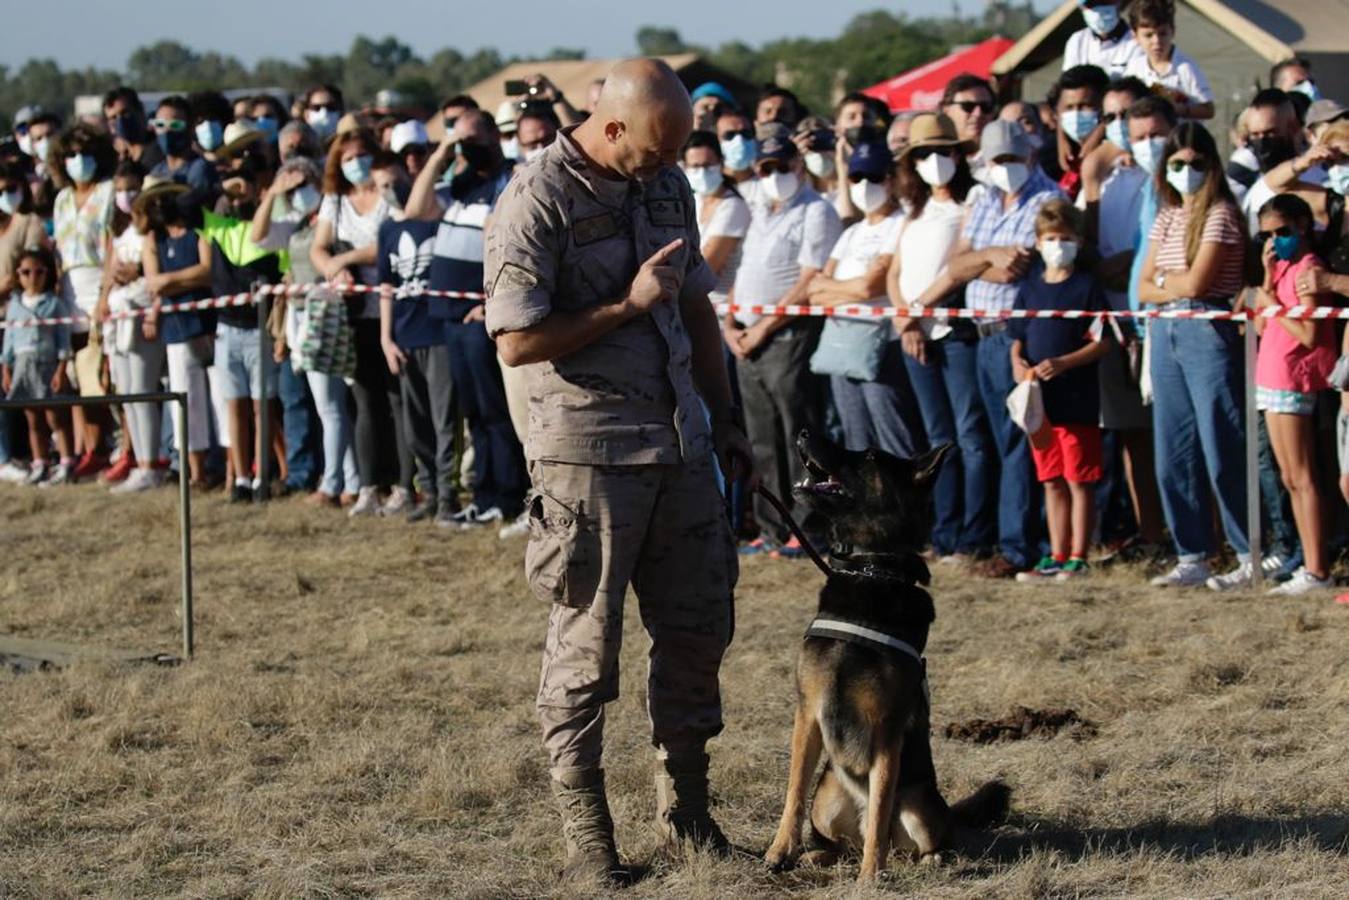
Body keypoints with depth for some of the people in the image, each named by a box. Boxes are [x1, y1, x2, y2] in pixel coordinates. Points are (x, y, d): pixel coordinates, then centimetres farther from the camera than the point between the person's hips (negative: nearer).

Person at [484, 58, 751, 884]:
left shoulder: (668, 186, 9)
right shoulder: (538, 202, -13)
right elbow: (517, 341, -17)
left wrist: (726, 420, 18)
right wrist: (628, 304, -16)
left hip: (680, 443, 7)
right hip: (589, 451, -7)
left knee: (699, 625, 11)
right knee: (587, 643, 0)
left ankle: (685, 803, 24)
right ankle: (585, 828, 9)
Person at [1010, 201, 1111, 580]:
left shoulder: (1086, 286, -4)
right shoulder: (1030, 287, 12)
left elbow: (1102, 343, -9)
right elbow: (1018, 340, 17)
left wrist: (1063, 363, -20)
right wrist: (1018, 362, -4)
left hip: (1077, 400, -5)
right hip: (1039, 399, 6)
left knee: (1079, 480, -2)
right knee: (1052, 481, 11)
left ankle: (1078, 558, 2)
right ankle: (1057, 556, 17)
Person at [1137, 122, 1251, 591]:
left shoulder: (1220, 214, -5)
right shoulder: (1166, 217, 17)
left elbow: (1196, 282, -13)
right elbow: (1144, 289, 13)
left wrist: (1163, 279, 6)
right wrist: (1180, 287, -5)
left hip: (1208, 334, -7)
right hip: (1165, 334, 7)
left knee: (1222, 451, -8)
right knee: (1173, 455, 7)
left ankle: (1251, 557, -3)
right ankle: (1192, 557, 14)